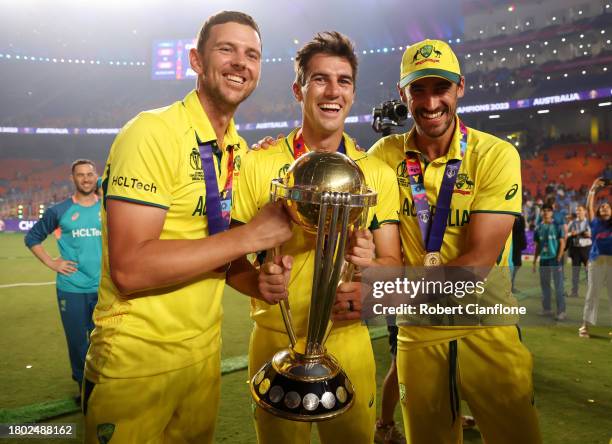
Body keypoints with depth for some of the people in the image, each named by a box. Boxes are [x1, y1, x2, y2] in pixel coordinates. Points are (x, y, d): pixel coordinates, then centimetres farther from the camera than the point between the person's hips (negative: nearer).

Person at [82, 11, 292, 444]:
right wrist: (253, 234, -24)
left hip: (206, 350, 7)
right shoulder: (153, 133, -18)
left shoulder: (241, 151, 4)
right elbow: (129, 268, -26)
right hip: (137, 360, -6)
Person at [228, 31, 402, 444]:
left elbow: (393, 262, 1)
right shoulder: (258, 164, -6)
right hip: (275, 341, -1)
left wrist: (370, 267, -21)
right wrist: (259, 281, -24)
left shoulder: (379, 173, 1)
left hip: (350, 342, 2)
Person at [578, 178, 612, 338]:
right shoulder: (595, 223, 10)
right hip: (596, 261, 0)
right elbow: (589, 207, 7)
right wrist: (593, 189, 7)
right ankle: (585, 325, 7)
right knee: (592, 293, 3)